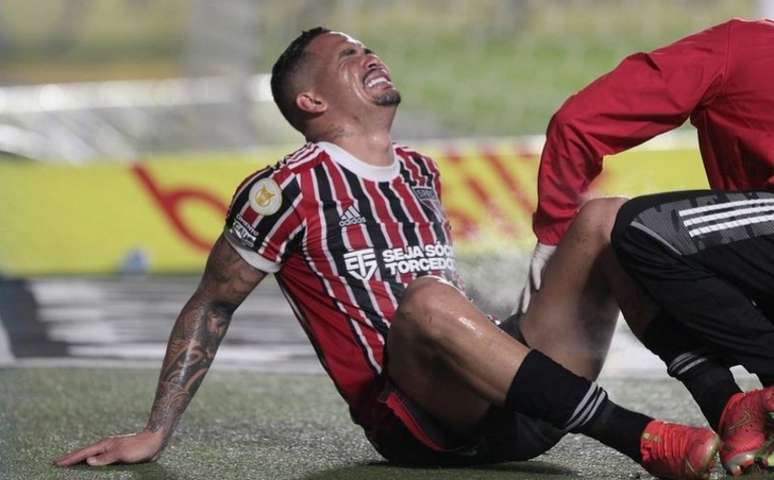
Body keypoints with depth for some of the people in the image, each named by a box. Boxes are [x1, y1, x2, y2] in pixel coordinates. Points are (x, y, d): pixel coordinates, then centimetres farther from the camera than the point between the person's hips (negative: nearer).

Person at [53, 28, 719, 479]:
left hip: (517, 412, 7)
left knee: (603, 220, -4)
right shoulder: (288, 191, 2)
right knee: (428, 300, -38)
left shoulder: (421, 174, 22)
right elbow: (210, 309, 8)